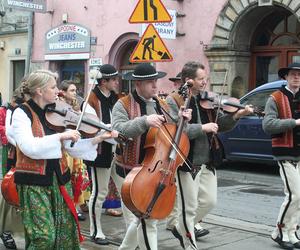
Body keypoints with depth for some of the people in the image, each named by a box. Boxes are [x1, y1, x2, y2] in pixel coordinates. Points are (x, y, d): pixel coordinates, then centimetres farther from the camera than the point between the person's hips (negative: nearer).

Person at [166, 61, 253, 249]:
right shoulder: (173, 101, -10)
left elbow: (221, 124, 8)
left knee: (209, 201, 13)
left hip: (208, 162, 6)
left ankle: (182, 229, 35)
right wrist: (202, 128, -25)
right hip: (187, 162, -6)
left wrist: (236, 115, -11)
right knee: (189, 208, 3)